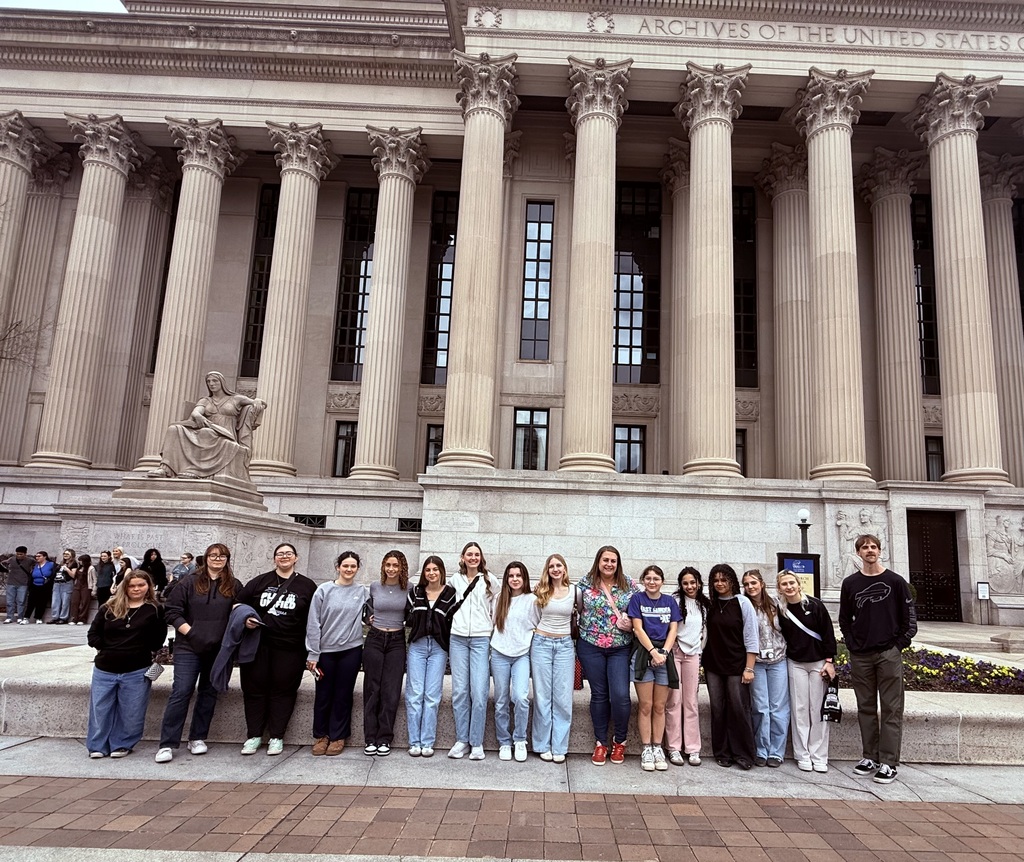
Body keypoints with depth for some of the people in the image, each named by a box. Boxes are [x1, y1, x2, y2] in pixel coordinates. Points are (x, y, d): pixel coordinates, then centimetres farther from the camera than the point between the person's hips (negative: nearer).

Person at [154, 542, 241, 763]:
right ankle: (167, 744, 2)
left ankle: (198, 738, 24)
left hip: (219, 649, 2)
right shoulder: (189, 582, 0)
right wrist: (190, 632, -11)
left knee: (209, 693, 10)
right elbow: (173, 611, -2)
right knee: (181, 693, -6)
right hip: (189, 647, -2)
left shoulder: (234, 586, 5)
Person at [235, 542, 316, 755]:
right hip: (258, 644, 2)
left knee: (283, 689, 3)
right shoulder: (260, 581, 7)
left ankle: (276, 736, 16)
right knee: (255, 688, 7)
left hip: (289, 648, -2)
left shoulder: (307, 586, 4)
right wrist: (245, 618, -7)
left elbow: (314, 618, 5)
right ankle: (253, 735, 20)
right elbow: (238, 602, 12)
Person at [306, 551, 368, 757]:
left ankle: (338, 737, 19)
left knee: (343, 695, 6)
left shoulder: (363, 592, 2)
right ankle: (320, 736, 23)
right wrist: (313, 654, -5)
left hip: (351, 650, 0)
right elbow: (313, 623, -3)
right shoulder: (324, 590, -2)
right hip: (325, 650, 0)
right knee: (323, 695, 8)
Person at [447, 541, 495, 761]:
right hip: (458, 639, 2)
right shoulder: (455, 580, 11)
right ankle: (462, 740, 11)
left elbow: (496, 609, 8)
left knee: (479, 692, -7)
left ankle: (477, 742, 3)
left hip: (481, 639, -2)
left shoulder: (489, 580, 4)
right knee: (459, 691, 2)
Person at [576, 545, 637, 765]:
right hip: (591, 647, 0)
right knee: (599, 695, 8)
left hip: (620, 648, 0)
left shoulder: (628, 585, 3)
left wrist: (631, 624, -8)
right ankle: (601, 742, 24)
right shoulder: (586, 583, 0)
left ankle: (619, 741, 18)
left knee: (621, 696, -7)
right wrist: (580, 631, -5)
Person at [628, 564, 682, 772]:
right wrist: (653, 652, -12)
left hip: (664, 656, 2)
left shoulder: (670, 602, 11)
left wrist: (664, 652, -9)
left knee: (659, 706, 6)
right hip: (643, 654, -2)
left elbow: (673, 630, 5)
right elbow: (638, 629, -3)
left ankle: (658, 748, 14)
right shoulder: (637, 599, 2)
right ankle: (646, 749, 6)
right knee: (646, 706, 0)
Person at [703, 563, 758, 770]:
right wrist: (701, 659, 4)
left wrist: (749, 668, -9)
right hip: (713, 665, 4)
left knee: (738, 708, -2)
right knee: (718, 709, 6)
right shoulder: (711, 604, 6)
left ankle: (743, 755, 11)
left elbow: (751, 637, -6)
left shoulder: (742, 603, -5)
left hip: (736, 665, -3)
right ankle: (722, 753, 16)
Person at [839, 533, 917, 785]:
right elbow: (844, 619, 12)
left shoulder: (895, 581, 0)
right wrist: (851, 644, 2)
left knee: (891, 710, -1)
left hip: (889, 654, -2)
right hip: (860, 656, 3)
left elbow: (909, 616, 2)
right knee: (866, 708, 9)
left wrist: (900, 643, -5)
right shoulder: (850, 583, 6)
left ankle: (888, 762, 4)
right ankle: (869, 757, 18)